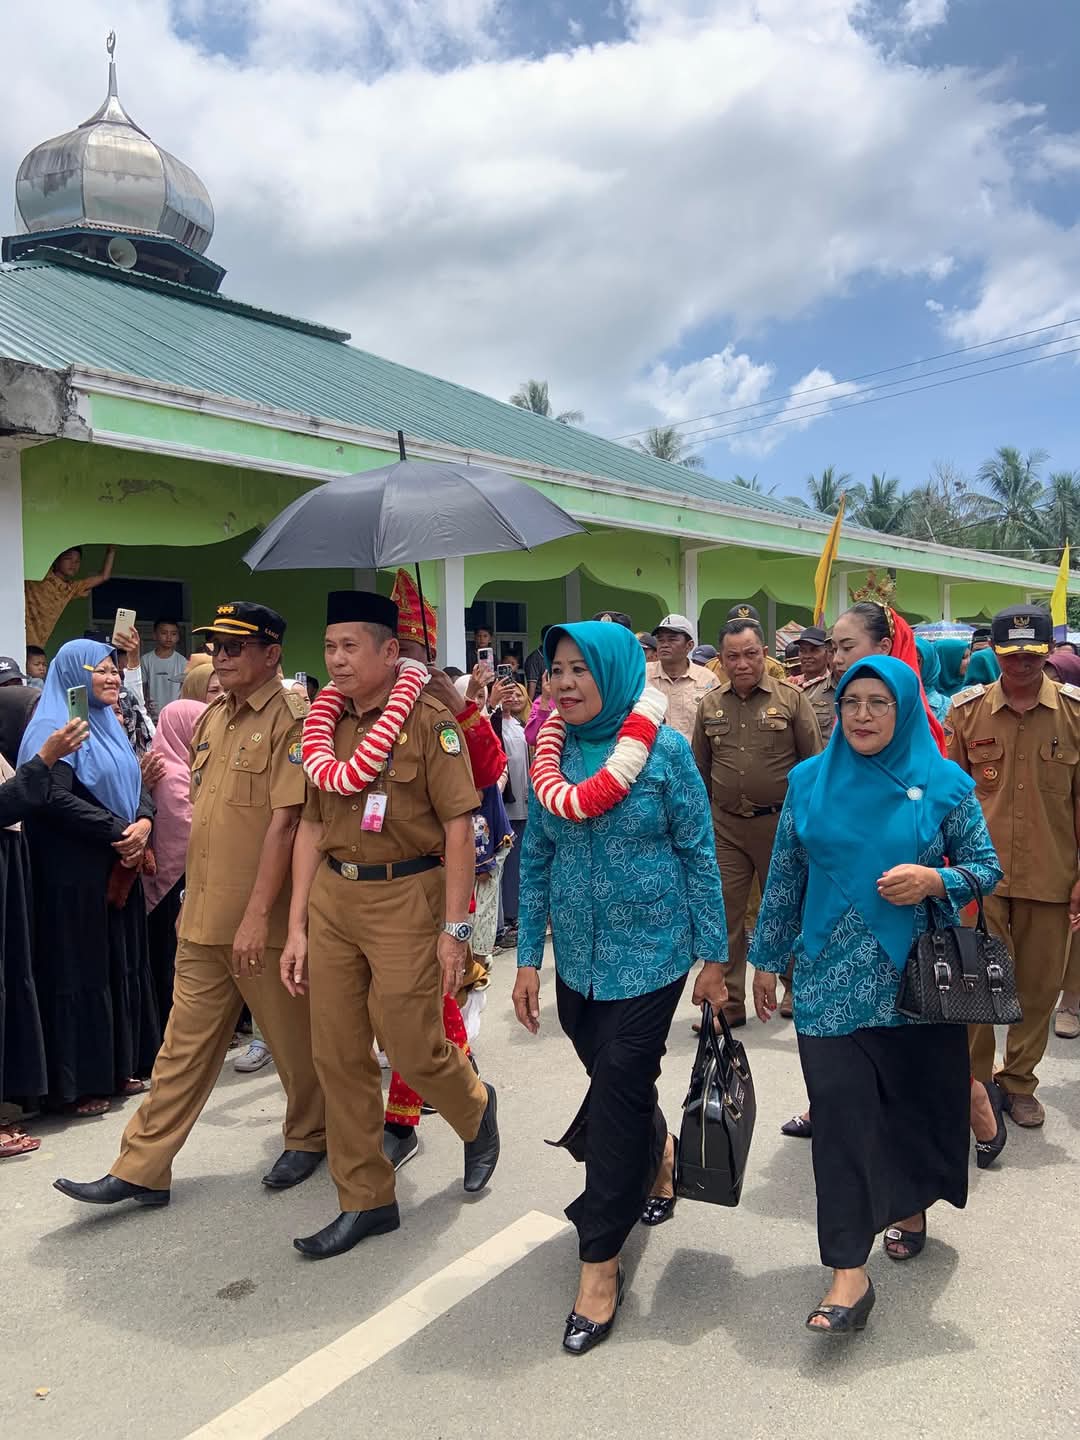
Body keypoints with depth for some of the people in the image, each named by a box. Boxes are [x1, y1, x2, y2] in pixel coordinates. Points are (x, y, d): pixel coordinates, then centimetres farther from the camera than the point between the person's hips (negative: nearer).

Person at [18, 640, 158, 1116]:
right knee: (80, 971, -1)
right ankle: (79, 1082, 10)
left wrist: (144, 823, -7)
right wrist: (119, 832, -18)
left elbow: (138, 787, 14)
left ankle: (119, 1067, 23)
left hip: (120, 868, 8)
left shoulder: (109, 725, 16)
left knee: (122, 965, 11)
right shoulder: (54, 728, -9)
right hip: (75, 873, -8)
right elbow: (57, 799, -21)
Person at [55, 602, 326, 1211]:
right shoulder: (212, 719, 12)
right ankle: (142, 1169, 20)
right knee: (185, 1046, 12)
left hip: (263, 922, -7)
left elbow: (284, 821, -19)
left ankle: (309, 1137, 33)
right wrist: (200, 896, 18)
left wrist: (256, 915, -21)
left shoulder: (292, 720, -13)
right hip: (202, 920, 7)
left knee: (294, 1039, 11)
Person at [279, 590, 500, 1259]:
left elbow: (459, 826, -11)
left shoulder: (430, 721, -9)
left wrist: (455, 928, -14)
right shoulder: (327, 724, 8)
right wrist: (297, 926, 6)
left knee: (414, 1048, 2)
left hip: (405, 896, -6)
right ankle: (365, 1200, 25)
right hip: (331, 896, 6)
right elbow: (312, 825, 9)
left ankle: (476, 1109, 37)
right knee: (338, 1056, 9)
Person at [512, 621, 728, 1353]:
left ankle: (601, 1259, 11)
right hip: (579, 956, 5)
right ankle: (658, 1155, 49)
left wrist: (713, 956, -5)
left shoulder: (665, 749, -11)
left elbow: (698, 852, -6)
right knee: (615, 1082, 17)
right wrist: (529, 957, 4)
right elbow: (537, 858, 6)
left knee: (618, 1092, -3)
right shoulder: (553, 752, 1)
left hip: (650, 953, -4)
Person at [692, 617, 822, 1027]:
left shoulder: (790, 698, -3)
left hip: (779, 822, -2)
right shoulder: (710, 705, 6)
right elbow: (700, 768, 14)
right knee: (724, 915, 2)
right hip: (725, 826, 3)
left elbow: (814, 762, -1)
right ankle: (727, 1002, 13)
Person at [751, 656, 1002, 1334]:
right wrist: (767, 959, 11)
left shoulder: (944, 784, -2)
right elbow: (785, 876, 8)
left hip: (919, 975, 0)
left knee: (916, 1099, 12)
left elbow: (989, 866, 2)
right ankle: (850, 1271, 3)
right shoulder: (810, 781, 2)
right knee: (840, 1111, -4)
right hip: (832, 979, 1)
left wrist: (936, 880, -18)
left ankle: (910, 1206, 41)